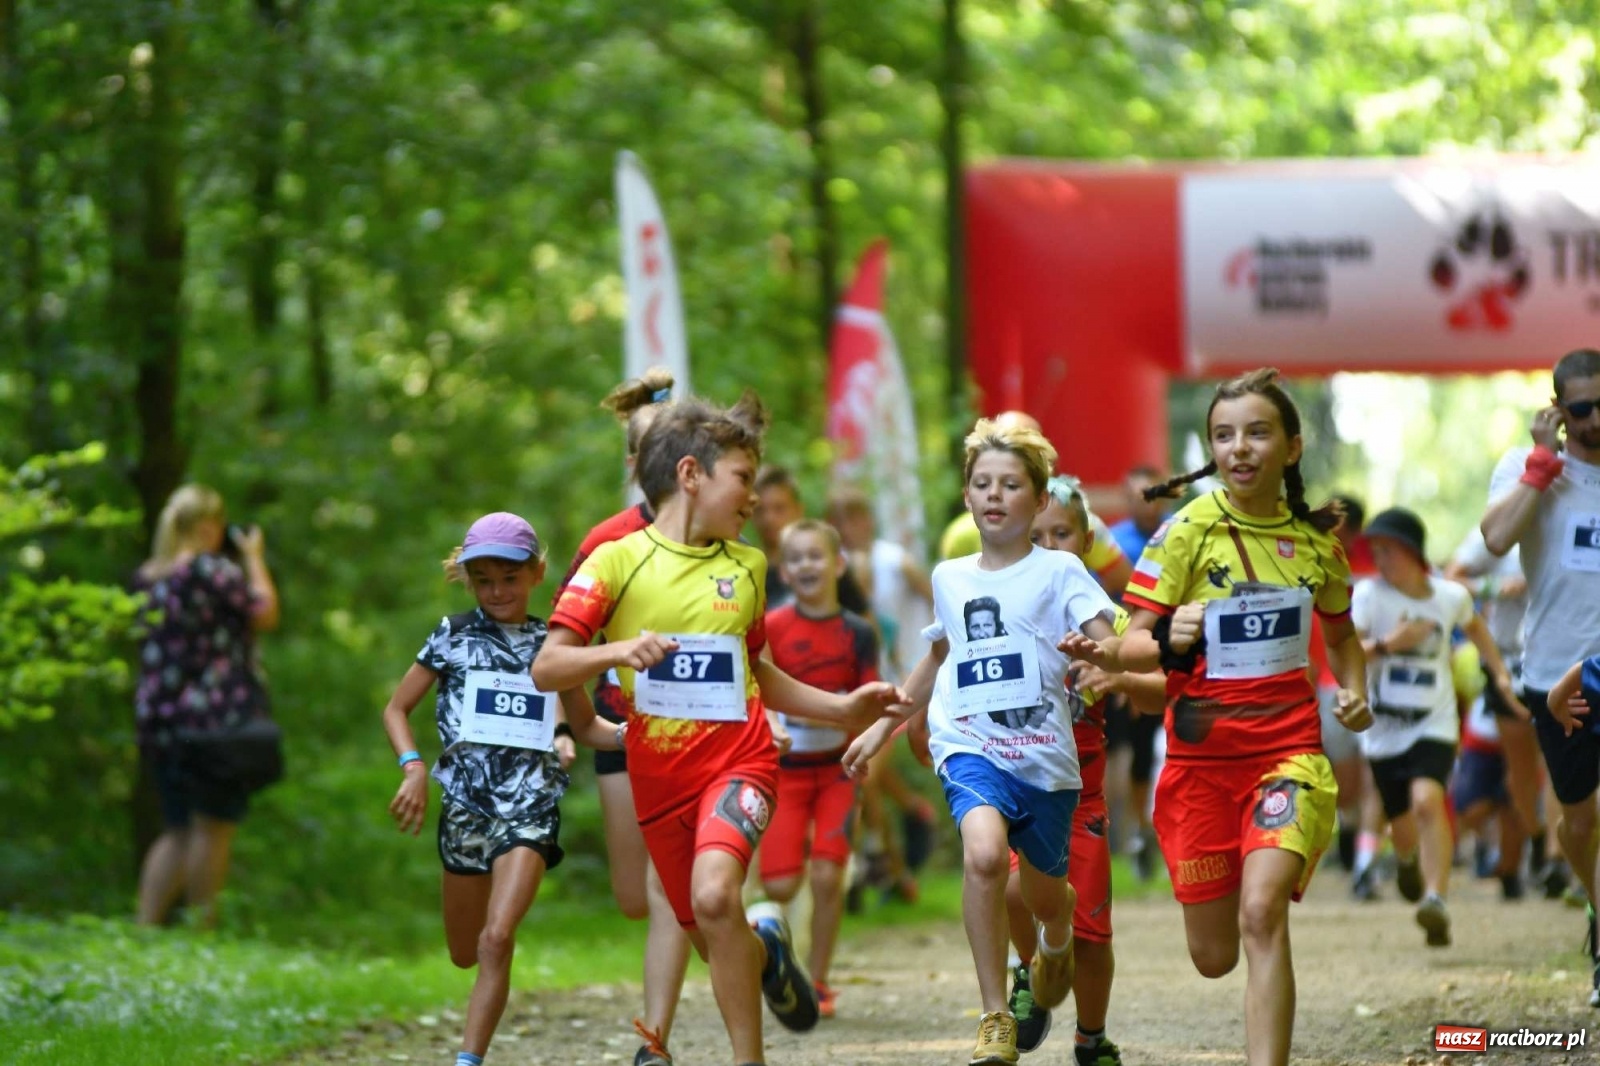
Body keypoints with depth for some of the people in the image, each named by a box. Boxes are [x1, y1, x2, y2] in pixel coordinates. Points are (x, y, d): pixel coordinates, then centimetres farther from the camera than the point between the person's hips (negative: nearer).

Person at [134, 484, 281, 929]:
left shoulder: (146, 579, 11)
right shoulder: (213, 570, -11)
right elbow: (265, 613, -4)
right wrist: (254, 558, 8)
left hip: (156, 716, 7)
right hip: (216, 717, -7)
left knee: (177, 829, 13)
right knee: (213, 825, -1)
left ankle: (146, 923, 7)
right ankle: (202, 929, -1)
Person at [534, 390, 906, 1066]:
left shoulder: (746, 567, 9)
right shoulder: (617, 560, -4)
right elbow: (546, 669, -9)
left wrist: (841, 709, 18)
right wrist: (619, 651, -26)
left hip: (739, 762, 0)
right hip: (659, 776, 0)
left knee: (714, 894, -28)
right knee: (713, 943, 10)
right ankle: (766, 950, 47)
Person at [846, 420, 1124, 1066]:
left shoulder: (1059, 571, -1)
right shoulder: (949, 578, 12)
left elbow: (1111, 644, -12)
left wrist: (1096, 651, -36)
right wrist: (881, 727, 30)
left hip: (1044, 754, -1)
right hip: (970, 746, 1)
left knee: (1044, 893, 12)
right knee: (984, 851, -29)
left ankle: (1055, 940, 55)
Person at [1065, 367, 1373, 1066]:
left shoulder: (1316, 536, 3)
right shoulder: (1189, 530, -7)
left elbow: (1341, 633, 22)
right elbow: (1132, 645, -9)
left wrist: (1353, 691, 3)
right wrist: (1170, 642, -30)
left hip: (1288, 747, 0)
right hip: (1202, 752, 0)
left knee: (1261, 911, -24)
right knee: (1214, 957, 7)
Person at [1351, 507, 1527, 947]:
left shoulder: (1452, 596, -2)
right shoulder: (1369, 594, -9)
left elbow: (1474, 626, 23)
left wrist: (1501, 674, 17)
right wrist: (1385, 644, -30)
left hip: (1434, 726, -1)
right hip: (1383, 730, 1)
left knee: (1427, 799, -27)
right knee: (1403, 826, 12)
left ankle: (1436, 900, -31)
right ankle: (1406, 858, 51)